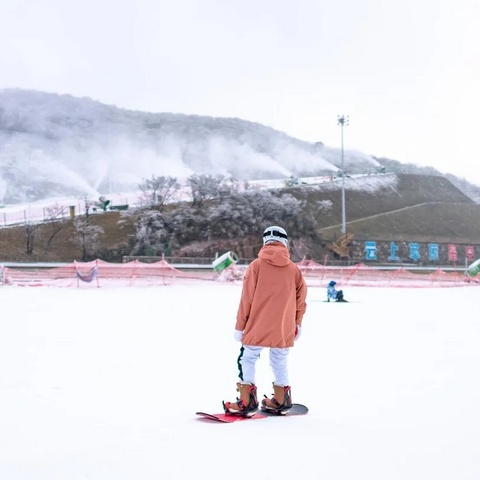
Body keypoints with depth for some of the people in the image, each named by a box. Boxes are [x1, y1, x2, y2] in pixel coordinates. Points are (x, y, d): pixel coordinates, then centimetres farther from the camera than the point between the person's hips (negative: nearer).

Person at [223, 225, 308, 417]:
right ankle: (281, 401, 24)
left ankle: (246, 402, 2)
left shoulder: (256, 265, -6)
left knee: (247, 360, 7)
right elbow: (300, 299, 6)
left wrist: (240, 326, 1)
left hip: (258, 326, -3)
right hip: (284, 329, 3)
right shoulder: (294, 269, 1)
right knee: (280, 362, 16)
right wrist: (297, 323, 20)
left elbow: (246, 299, -6)